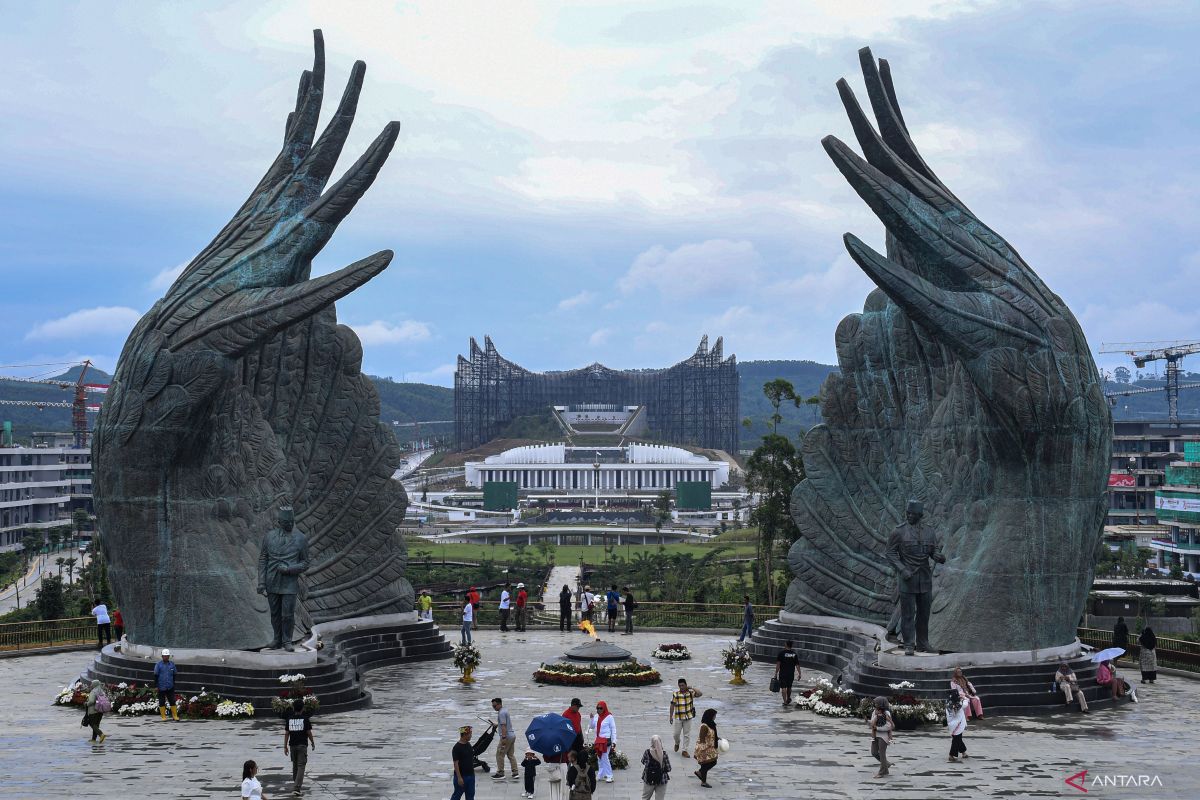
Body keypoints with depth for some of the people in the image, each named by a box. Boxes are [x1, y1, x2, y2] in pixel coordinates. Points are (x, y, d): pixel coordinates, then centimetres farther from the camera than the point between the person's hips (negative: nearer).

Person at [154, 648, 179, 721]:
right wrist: (156, 686, -5)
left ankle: (175, 716, 7)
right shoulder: (158, 665, -4)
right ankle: (163, 717, 13)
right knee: (162, 702, 4)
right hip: (161, 687, -2)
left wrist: (174, 684, 15)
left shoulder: (172, 664, 6)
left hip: (170, 687, 2)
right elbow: (156, 676, -2)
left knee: (172, 701, 2)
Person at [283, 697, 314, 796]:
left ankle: (297, 784, 35)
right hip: (302, 745, -4)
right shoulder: (305, 719, -7)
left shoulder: (289, 719, 1)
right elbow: (309, 732, -5)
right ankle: (296, 787, -19)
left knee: (295, 765, 21)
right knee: (301, 766, -6)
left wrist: (285, 746, 7)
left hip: (293, 745, 4)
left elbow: (286, 733, 1)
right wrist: (313, 743, 9)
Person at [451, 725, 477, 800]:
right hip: (461, 776, -8)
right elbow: (456, 764, -19)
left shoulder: (468, 745, 6)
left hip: (471, 775, 8)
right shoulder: (457, 748, -18)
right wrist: (459, 777, -22)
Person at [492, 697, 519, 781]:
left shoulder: (501, 713, -16)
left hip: (507, 736, -10)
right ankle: (515, 773, 11)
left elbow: (503, 726, -24)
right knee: (511, 755, 13)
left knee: (500, 755, -1)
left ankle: (500, 773, 3)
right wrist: (497, 725, 46)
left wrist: (503, 738, -27)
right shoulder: (505, 710, 15)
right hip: (512, 735, 10)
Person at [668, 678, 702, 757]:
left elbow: (700, 694, -20)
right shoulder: (675, 694, -7)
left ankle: (685, 750, 16)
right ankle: (677, 743, 39)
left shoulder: (690, 693, -6)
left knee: (687, 735, 5)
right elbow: (672, 705, -2)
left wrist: (692, 688, -22)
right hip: (678, 718, 0)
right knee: (676, 733, 6)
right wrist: (671, 716, -3)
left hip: (688, 717, 0)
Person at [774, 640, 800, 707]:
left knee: (783, 687, -2)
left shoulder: (781, 653, -8)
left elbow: (778, 664, -9)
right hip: (791, 674, 4)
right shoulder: (794, 654, 2)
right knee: (789, 687, 21)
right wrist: (799, 673, 6)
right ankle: (788, 699, 37)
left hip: (783, 673, -4)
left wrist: (776, 673, -4)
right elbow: (797, 665, 2)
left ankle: (785, 702, -10)